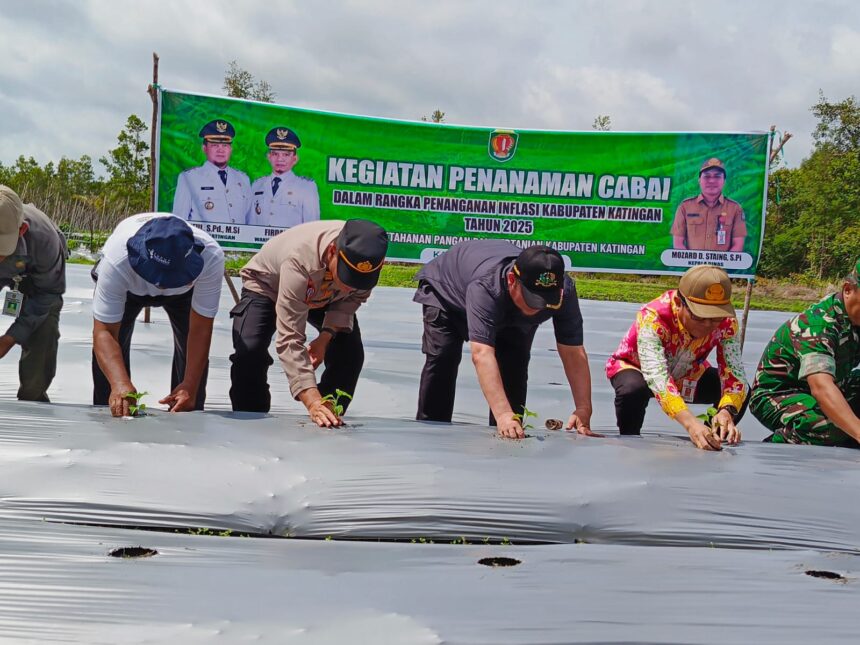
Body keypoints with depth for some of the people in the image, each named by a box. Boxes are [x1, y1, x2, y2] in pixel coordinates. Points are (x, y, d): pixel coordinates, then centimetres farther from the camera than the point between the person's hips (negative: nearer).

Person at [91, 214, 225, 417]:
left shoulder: (210, 257, -43)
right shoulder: (116, 261, -45)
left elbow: (200, 330, -35)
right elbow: (104, 331, -43)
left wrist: (190, 385, -43)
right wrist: (120, 383, -59)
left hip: (185, 289, 1)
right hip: (127, 286, 0)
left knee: (194, 351, -11)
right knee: (109, 348, -14)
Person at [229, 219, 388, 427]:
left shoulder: (367, 256, -33)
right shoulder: (299, 261, -48)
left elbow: (354, 297, -9)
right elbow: (289, 341, -49)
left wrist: (326, 337, -24)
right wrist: (313, 402, -58)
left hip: (323, 296, 4)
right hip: (267, 287, -4)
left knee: (350, 353, -14)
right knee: (249, 350, -26)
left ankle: (328, 419, 2)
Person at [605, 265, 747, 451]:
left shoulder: (726, 321, -26)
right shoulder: (652, 318, -39)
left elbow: (734, 373, -31)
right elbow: (656, 378, -50)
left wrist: (727, 411, -53)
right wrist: (690, 423, -64)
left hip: (686, 375, 4)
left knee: (741, 393, -20)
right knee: (633, 390, -38)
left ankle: (713, 443, 4)